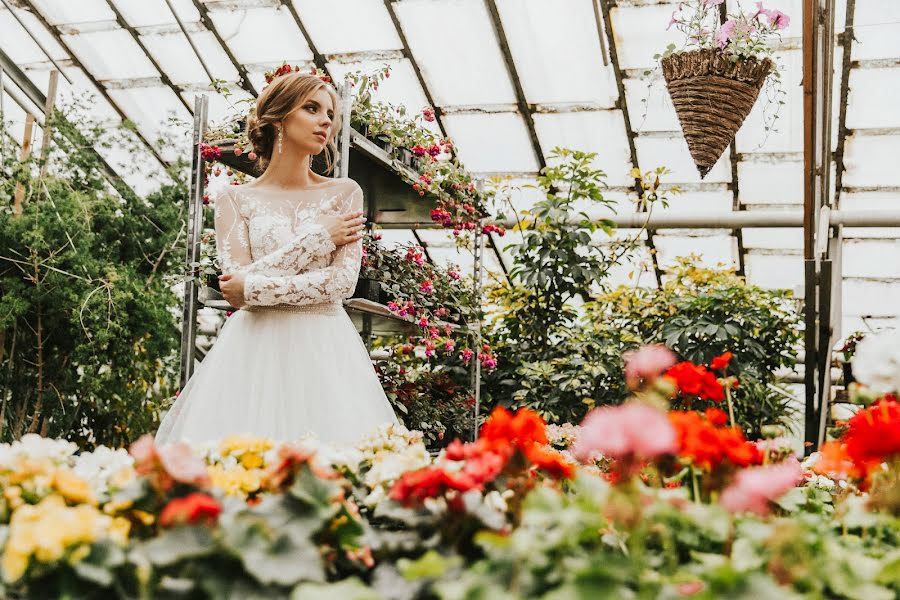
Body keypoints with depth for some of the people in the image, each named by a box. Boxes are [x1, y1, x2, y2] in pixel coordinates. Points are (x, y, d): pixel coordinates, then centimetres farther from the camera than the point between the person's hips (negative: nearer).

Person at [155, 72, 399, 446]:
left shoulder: (344, 193, 9)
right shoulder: (235, 200, 8)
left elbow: (343, 281, -4)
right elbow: (236, 285, -6)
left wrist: (254, 287, -8)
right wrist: (317, 236, -5)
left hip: (325, 351, 1)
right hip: (253, 349, 0)